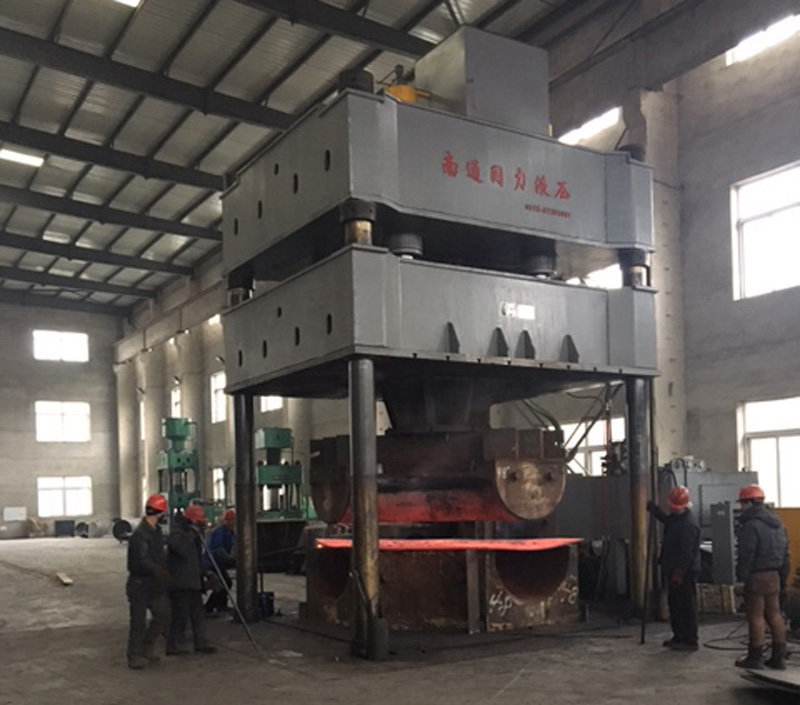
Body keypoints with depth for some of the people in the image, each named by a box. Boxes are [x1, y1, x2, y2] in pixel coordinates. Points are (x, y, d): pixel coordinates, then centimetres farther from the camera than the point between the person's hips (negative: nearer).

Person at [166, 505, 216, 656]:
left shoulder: (193, 534, 17)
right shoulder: (177, 534, -13)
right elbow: (181, 549, -34)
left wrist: (201, 578, 24)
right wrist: (192, 533, -26)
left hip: (192, 583, 9)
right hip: (180, 583, -9)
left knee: (198, 614, 9)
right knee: (180, 615, -6)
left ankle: (201, 643, 14)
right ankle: (174, 646, 3)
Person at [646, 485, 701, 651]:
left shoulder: (688, 524, -22)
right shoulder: (675, 517, 9)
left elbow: (687, 554, -25)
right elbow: (666, 519, 37)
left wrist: (679, 574, -24)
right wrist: (654, 509, 29)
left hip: (684, 573, -10)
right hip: (674, 571, 10)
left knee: (686, 606, -4)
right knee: (674, 605, 18)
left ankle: (690, 641, 2)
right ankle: (678, 637, 29)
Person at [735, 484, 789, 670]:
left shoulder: (750, 526, -16)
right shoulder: (777, 524, 12)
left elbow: (745, 556, -18)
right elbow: (785, 553, 16)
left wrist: (742, 576, -12)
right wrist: (783, 578, 20)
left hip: (757, 577, -8)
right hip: (774, 576, 8)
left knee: (756, 617, -1)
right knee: (774, 615, 12)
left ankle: (755, 657, 5)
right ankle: (779, 657, 15)